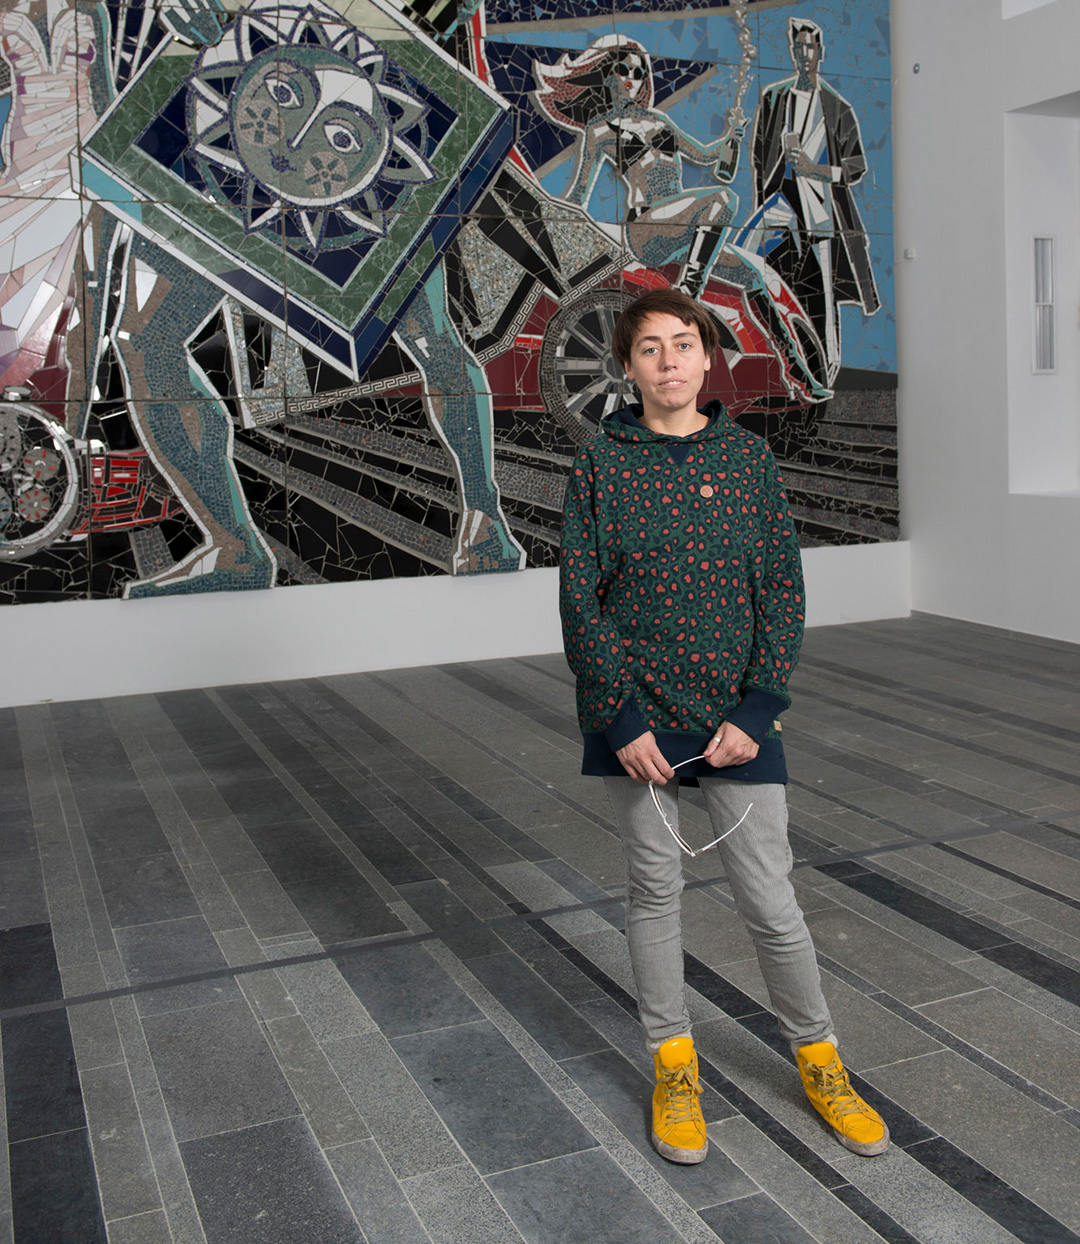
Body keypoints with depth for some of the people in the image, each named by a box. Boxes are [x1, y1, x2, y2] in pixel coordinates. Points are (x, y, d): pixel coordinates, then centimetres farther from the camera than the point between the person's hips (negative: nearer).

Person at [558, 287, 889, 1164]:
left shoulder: (749, 456, 1)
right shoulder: (602, 464, -2)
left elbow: (782, 591, 0)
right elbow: (580, 599, -4)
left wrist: (756, 711, -9)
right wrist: (623, 718, -11)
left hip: (737, 711, 0)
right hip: (635, 713, 0)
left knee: (770, 896, 4)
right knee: (655, 888, 11)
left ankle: (819, 1061, 27)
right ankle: (674, 1068, 29)